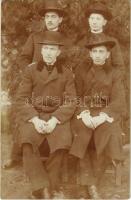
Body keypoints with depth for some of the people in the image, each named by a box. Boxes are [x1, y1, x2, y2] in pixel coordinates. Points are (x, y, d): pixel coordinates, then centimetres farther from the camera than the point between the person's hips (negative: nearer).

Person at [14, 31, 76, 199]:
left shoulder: (66, 74, 9)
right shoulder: (30, 71, 9)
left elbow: (71, 102, 1)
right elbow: (21, 99, 2)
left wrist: (55, 120, -15)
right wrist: (35, 119, -14)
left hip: (57, 117, 0)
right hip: (33, 116, 0)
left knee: (62, 142, -29)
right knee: (27, 142, -29)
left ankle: (50, 186, -8)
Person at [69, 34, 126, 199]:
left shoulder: (115, 74, 7)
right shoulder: (81, 72, 12)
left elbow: (118, 102, -3)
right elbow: (77, 97, 4)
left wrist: (102, 116, -20)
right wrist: (84, 113, -16)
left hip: (106, 115, -1)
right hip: (85, 114, 1)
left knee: (109, 131, -32)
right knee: (80, 133, -28)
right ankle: (90, 185, -22)